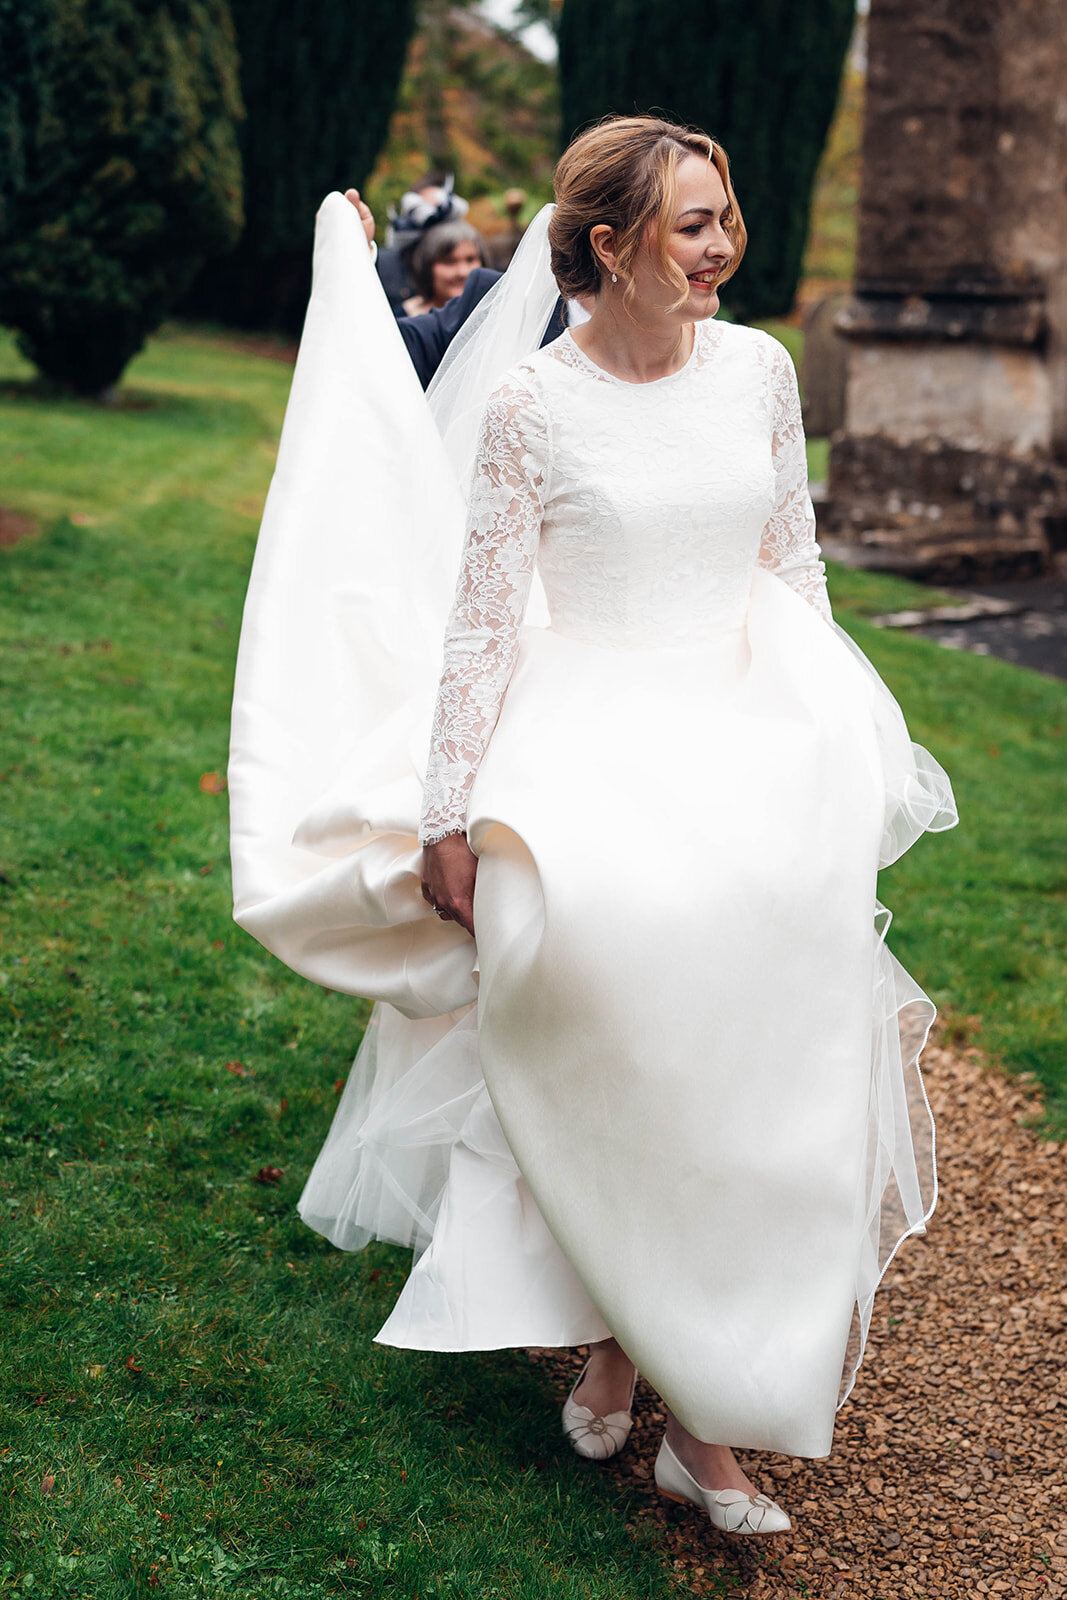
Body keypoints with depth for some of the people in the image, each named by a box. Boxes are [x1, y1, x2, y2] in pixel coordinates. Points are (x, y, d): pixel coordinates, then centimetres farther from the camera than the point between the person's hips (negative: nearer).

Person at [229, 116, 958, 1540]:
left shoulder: (759, 369, 3)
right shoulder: (528, 402, -8)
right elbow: (481, 617, -6)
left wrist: (829, 745, 16)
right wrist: (449, 815, -6)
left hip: (752, 746, 4)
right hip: (592, 752, -3)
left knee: (748, 1064, -1)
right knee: (602, 1073, -7)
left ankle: (712, 1406, 12)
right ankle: (611, 1337, 18)